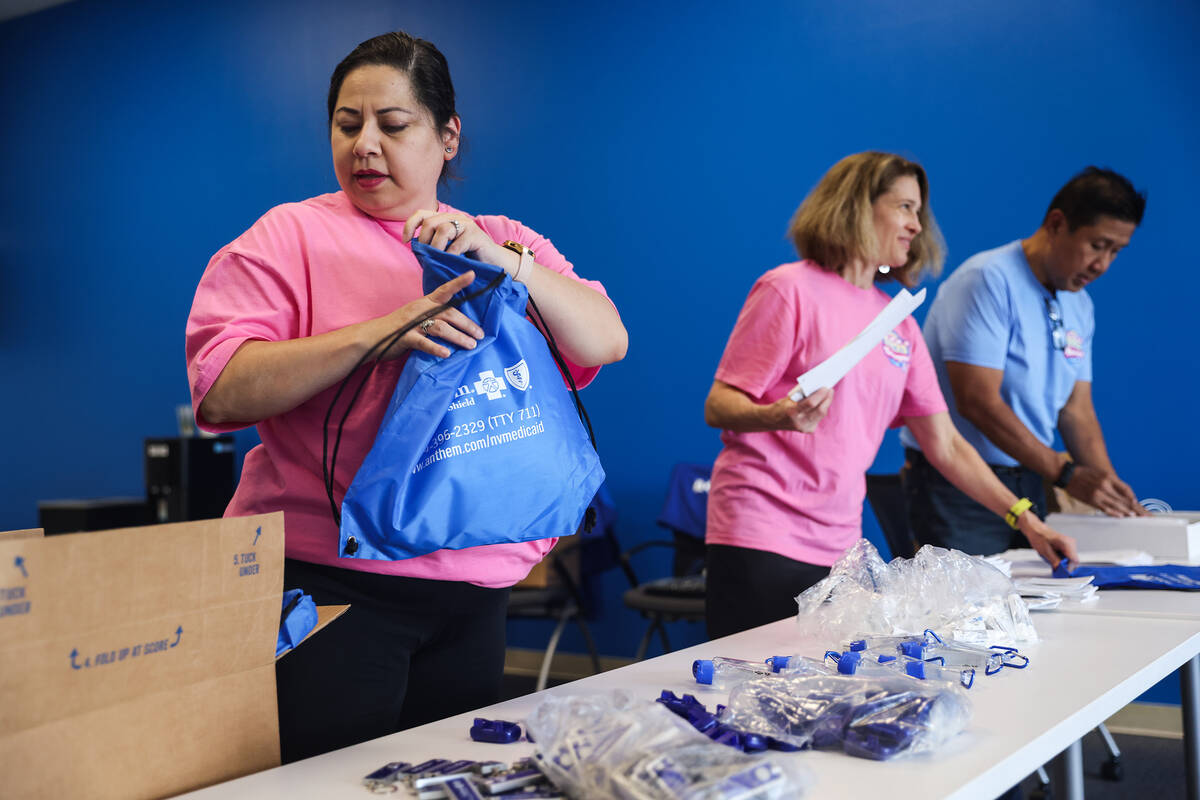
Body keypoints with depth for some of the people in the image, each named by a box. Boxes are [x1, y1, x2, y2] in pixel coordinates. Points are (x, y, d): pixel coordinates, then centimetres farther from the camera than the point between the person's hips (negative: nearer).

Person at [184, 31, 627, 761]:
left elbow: (607, 343, -2)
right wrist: (378, 332, -23)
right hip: (329, 583, -3)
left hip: (475, 594, 4)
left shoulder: (507, 242, 13)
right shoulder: (292, 235, 2)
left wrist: (497, 256, -16)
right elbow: (221, 391, -12)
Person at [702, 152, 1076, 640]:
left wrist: (1025, 520, 11)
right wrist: (779, 416, -29)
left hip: (838, 545, 6)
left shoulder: (899, 323, 14)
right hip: (762, 538, -6)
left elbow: (945, 445, 17)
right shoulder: (791, 290, -5)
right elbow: (718, 406, -8)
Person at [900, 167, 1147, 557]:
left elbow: (1076, 407, 10)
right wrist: (1065, 473, -22)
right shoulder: (987, 280, -16)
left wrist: (1107, 483, -6)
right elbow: (978, 401, -23)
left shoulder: (1079, 305, 10)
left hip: (1027, 482, 8)